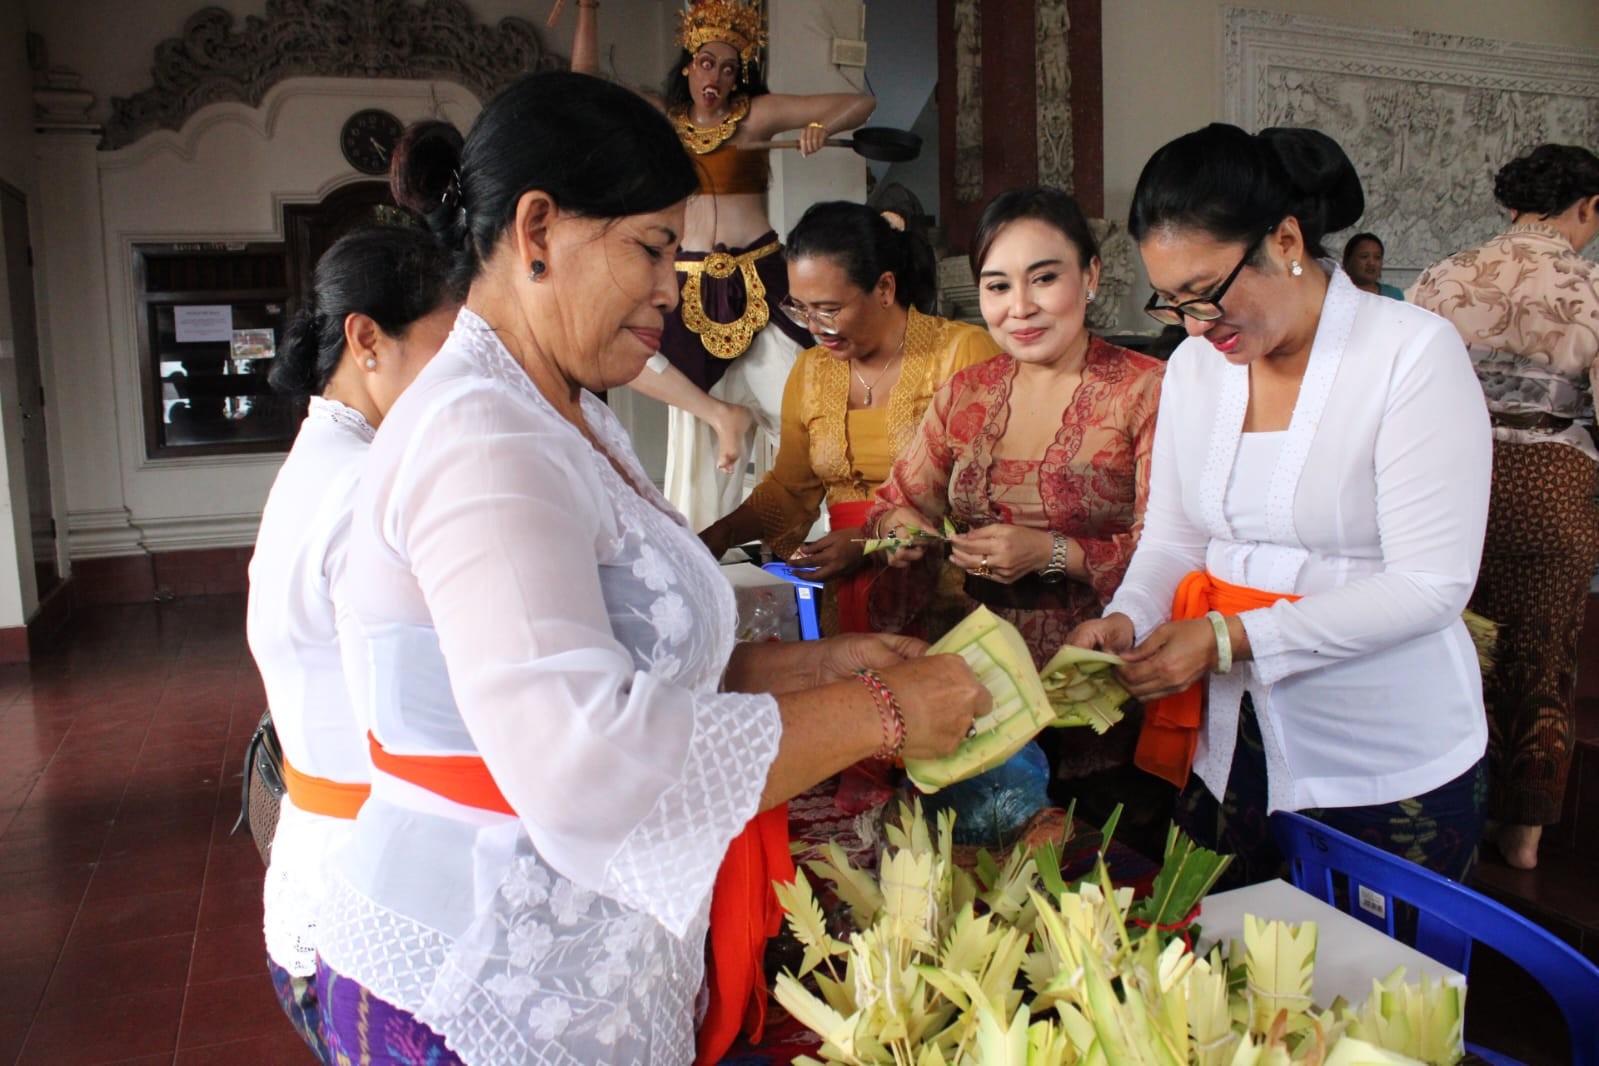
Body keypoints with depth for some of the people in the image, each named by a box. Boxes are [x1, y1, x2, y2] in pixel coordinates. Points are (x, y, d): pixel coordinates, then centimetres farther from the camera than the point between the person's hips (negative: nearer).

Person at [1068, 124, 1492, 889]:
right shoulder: (1193, 365, 4)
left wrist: (1232, 638, -23)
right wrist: (1126, 619, -12)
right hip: (1232, 747, 5)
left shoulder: (1414, 354, -13)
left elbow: (1430, 585, -17)